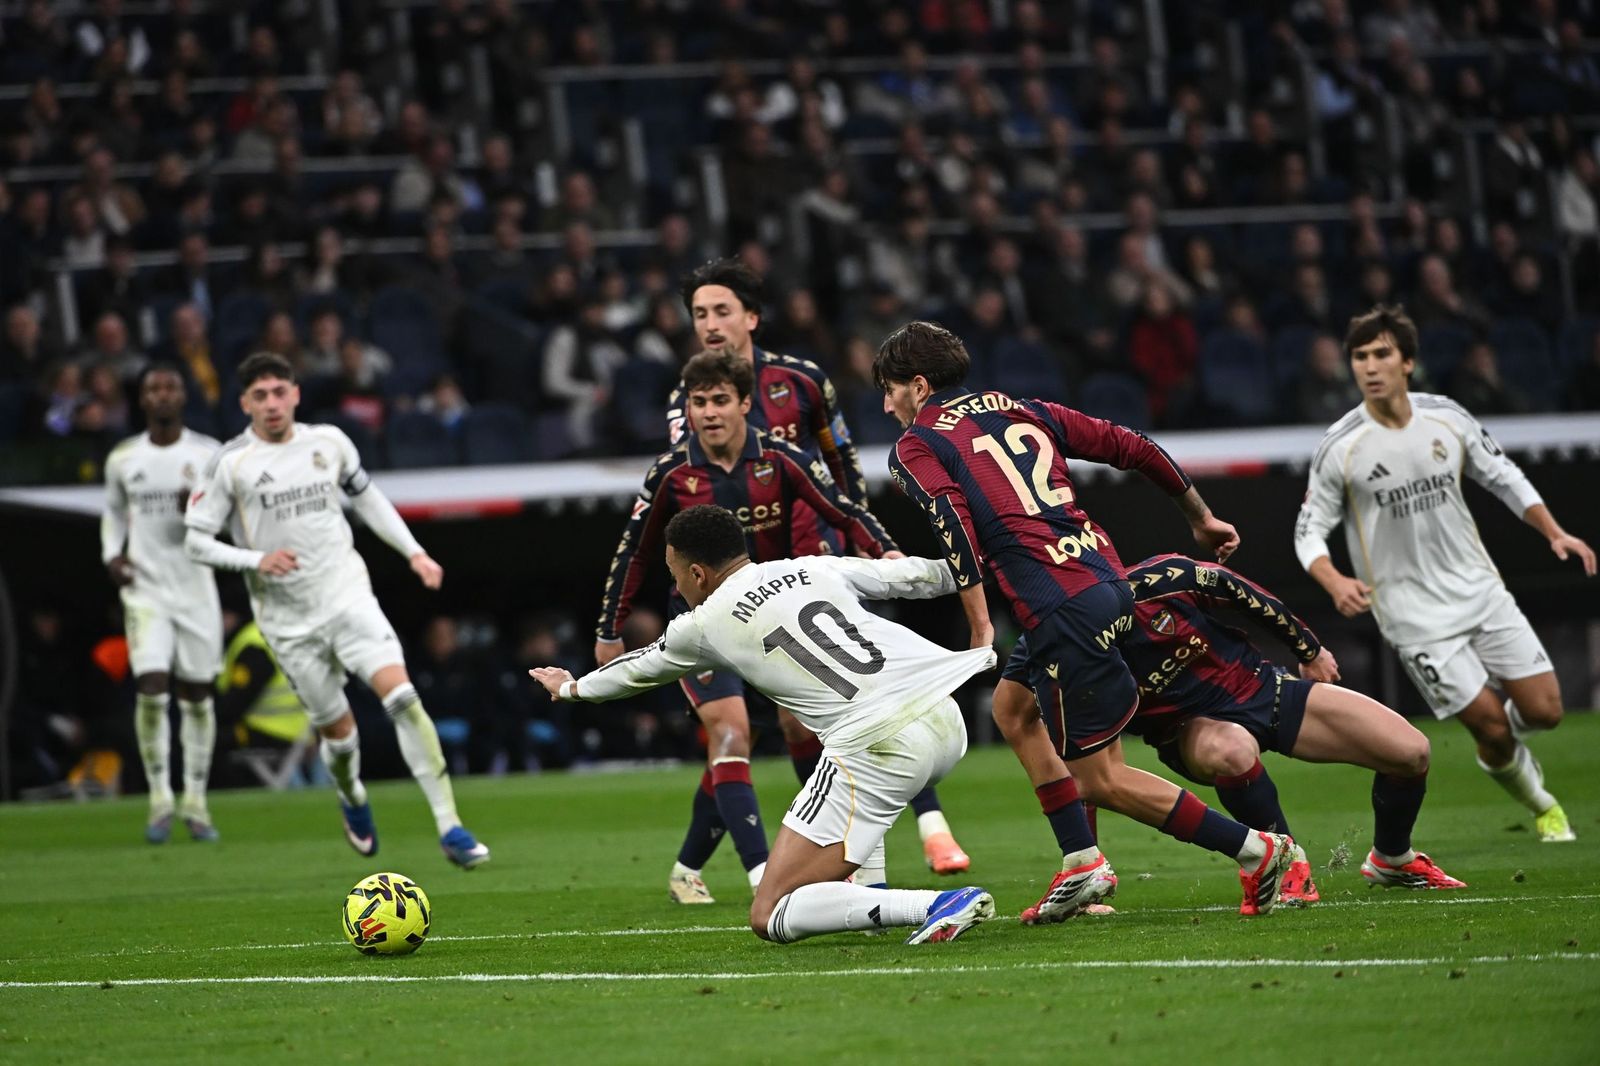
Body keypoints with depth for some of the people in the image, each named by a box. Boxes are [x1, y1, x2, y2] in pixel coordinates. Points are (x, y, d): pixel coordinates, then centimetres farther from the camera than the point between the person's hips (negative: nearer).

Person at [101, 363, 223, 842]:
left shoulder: (209, 454, 0)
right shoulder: (123, 458, 4)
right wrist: (111, 554, 3)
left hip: (196, 588, 0)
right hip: (146, 591, 0)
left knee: (197, 695, 3)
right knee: (152, 690, -13)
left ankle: (195, 802, 14)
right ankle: (160, 799, -2)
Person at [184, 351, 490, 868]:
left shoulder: (328, 441, 4)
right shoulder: (230, 464, -6)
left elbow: (366, 496, 22)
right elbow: (195, 540, -5)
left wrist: (414, 552, 16)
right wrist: (256, 560, -20)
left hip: (348, 595, 1)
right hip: (289, 621, -1)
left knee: (401, 695, -19)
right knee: (338, 729, 6)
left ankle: (449, 826, -19)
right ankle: (351, 797, 43)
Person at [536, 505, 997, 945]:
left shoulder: (704, 624, 8)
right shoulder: (816, 568, 17)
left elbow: (641, 668, 28)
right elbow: (913, 575, 28)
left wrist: (573, 687, 49)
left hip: (875, 750, -7)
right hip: (945, 722, 7)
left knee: (770, 918, -3)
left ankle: (938, 905, -20)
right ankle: (872, 894, 26)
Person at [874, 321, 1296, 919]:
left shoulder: (915, 448, 5)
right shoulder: (1024, 412, 22)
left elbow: (954, 524, -14)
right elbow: (1134, 449, 22)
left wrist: (981, 629, -16)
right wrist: (1201, 517, 33)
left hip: (1062, 611, -8)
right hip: (1109, 580, 8)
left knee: (1101, 779, 1)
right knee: (1018, 715, 25)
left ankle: (1256, 850, -4)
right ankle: (1083, 866, 19)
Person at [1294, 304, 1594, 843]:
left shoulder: (1446, 417, -3)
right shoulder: (1340, 448, -13)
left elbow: (1503, 476, 12)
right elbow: (1309, 530, -5)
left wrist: (1555, 532, 1)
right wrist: (1335, 582, -24)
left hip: (1481, 591, 4)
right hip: (1414, 614, -4)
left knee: (1544, 711, 0)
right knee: (1493, 728, -7)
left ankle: (1499, 749, 35)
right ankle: (1541, 803, 24)